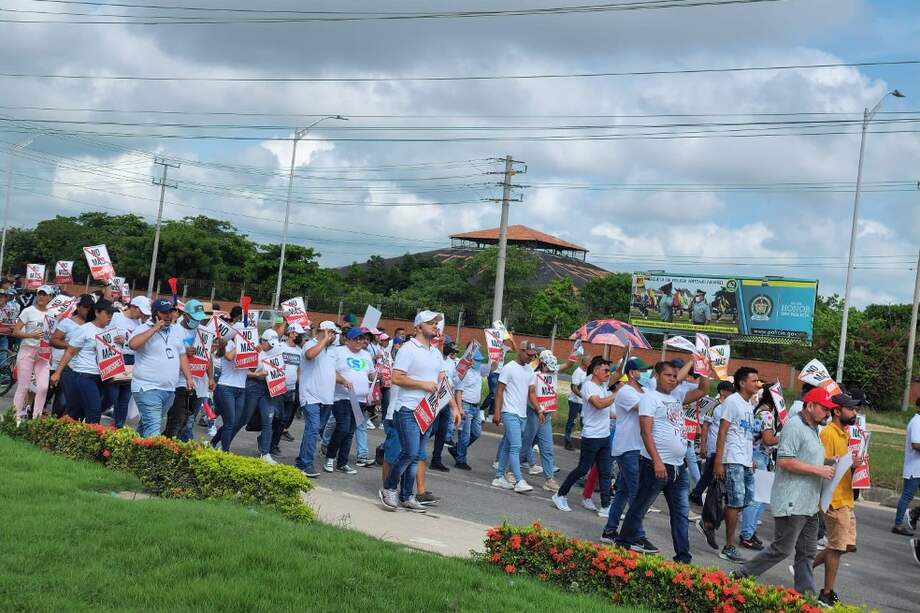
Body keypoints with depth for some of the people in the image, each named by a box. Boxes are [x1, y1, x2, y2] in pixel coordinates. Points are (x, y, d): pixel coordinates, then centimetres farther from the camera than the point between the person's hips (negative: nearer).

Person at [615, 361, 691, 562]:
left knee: (681, 512, 7)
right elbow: (646, 432, -16)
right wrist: (657, 461, -23)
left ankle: (683, 556, 11)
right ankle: (625, 540, 21)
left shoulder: (675, 398, 14)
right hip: (657, 464, -8)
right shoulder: (650, 397, -8)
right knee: (641, 505, 5)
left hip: (678, 466, 8)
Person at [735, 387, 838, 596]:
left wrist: (827, 462, 11)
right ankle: (741, 578, 6)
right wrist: (818, 470, -19)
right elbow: (784, 461, -23)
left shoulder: (813, 429, 18)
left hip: (809, 505, 10)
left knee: (807, 553, 11)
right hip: (791, 504, -10)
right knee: (782, 549, -5)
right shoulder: (795, 426, -14)